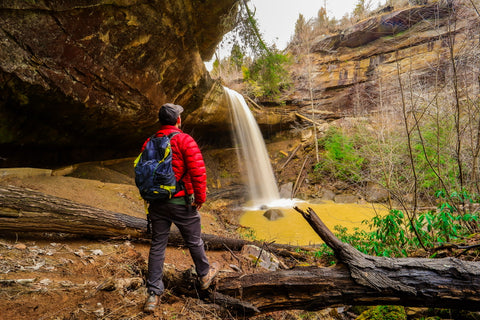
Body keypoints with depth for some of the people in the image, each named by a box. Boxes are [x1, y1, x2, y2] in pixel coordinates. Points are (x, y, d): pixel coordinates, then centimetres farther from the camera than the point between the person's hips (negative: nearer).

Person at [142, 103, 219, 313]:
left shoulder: (149, 143, 4)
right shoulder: (184, 140, -13)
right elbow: (198, 171, -20)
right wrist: (201, 196, -9)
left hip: (156, 202, 5)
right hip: (181, 202, -4)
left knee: (157, 246, 11)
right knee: (193, 241, 16)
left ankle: (154, 294, 14)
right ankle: (204, 275, 38)